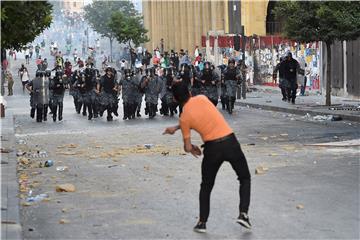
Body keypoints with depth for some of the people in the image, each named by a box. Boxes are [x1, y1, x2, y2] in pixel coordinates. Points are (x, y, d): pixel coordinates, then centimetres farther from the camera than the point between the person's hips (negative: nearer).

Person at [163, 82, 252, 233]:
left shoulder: (184, 118, -3)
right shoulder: (202, 99, 3)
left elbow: (187, 148, -1)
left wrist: (191, 148, 24)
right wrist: (176, 128, 27)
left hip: (212, 148, -1)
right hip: (230, 142, 1)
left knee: (206, 186, 19)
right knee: (245, 178, 19)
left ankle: (202, 222, 18)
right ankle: (243, 214, 7)